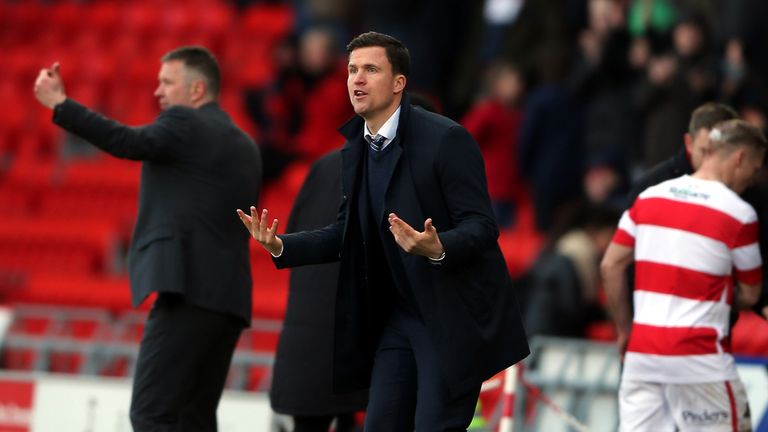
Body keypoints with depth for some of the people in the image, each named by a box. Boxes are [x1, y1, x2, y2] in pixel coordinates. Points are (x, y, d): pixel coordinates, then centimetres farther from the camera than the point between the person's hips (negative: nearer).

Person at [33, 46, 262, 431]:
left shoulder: (185, 124, -4)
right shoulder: (245, 146, 21)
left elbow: (128, 142, -21)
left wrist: (59, 104, -22)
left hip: (188, 290, -9)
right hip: (229, 299, 9)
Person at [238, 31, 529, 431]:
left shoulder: (445, 139, -16)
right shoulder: (355, 149, 7)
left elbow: (481, 227, -18)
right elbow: (348, 233, 15)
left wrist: (438, 249, -38)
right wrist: (280, 246, 0)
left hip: (455, 317, -7)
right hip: (399, 317, 7)